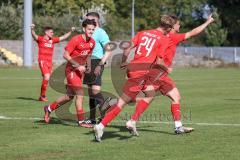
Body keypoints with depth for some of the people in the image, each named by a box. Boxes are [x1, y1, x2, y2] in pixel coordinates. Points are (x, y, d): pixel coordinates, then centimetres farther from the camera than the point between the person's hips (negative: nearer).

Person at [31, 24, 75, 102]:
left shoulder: (53, 40, 12)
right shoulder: (40, 39, -2)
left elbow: (63, 37, 19)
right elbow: (34, 36, -20)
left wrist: (70, 31, 14)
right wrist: (32, 29, -40)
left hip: (50, 62, 6)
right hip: (42, 61, -6)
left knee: (46, 79, 9)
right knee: (46, 77, -20)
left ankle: (41, 97, 20)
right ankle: (43, 95, -7)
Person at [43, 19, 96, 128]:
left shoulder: (92, 42, 3)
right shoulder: (76, 40, -18)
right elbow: (66, 55, -17)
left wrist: (87, 67, 5)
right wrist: (78, 66, -21)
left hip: (80, 70, 8)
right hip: (71, 70, -8)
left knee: (69, 96, 13)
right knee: (80, 94, -12)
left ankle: (49, 108, 32)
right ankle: (81, 121, -5)